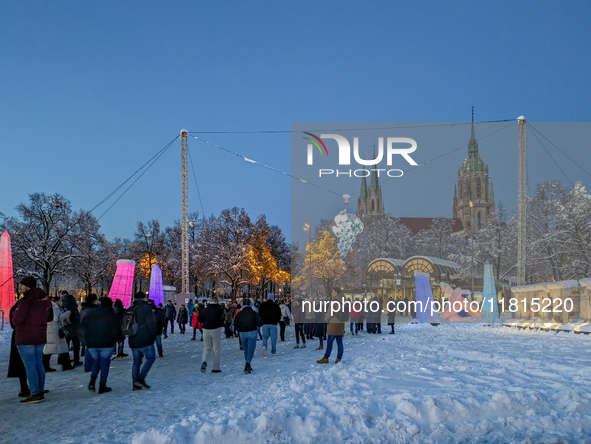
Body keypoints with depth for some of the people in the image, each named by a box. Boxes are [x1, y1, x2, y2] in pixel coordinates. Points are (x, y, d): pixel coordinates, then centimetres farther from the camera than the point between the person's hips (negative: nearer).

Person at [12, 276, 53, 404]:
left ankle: (35, 394, -4)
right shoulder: (45, 301, 6)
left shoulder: (25, 301, -18)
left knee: (30, 366, -4)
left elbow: (17, 320, -18)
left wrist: (15, 313, 1)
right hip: (40, 337, 8)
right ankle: (41, 392, 17)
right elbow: (50, 318, 15)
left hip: (25, 338, -8)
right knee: (39, 364, 13)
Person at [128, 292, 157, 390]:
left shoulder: (130, 310, 9)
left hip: (133, 342, 6)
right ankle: (141, 378, -8)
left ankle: (135, 384, 11)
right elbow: (152, 324, -13)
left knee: (136, 361, 13)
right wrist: (153, 336, 1)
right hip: (145, 341, -6)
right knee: (151, 358, 5)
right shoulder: (146, 308, -10)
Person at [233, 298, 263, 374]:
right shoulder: (253, 313, -4)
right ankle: (248, 363, -23)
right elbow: (260, 322, -11)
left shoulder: (239, 314, 3)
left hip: (242, 333, 3)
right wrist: (256, 326, 9)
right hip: (252, 333, -3)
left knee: (246, 350, 16)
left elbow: (235, 325, 1)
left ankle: (248, 365, 24)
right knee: (251, 349, -1)